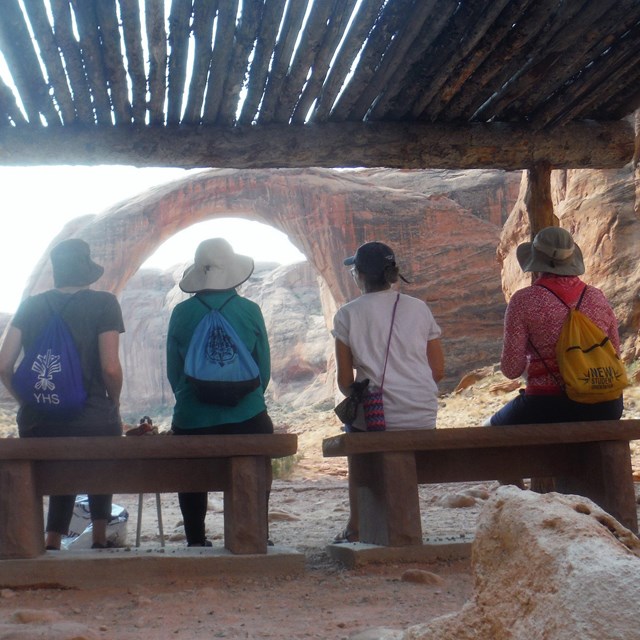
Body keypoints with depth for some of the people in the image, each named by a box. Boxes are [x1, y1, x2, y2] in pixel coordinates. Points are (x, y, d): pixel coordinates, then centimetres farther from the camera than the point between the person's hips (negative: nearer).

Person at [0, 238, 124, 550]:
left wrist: (28, 402, 12)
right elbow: (110, 367, -13)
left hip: (37, 422, 3)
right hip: (92, 419, -3)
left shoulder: (31, 305, 5)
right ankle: (99, 539, 25)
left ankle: (51, 545, 12)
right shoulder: (104, 303, -6)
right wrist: (114, 404, 4)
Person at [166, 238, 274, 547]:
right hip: (247, 418, 0)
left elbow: (172, 371, 3)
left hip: (192, 420, 1)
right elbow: (264, 369, 2)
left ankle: (196, 542, 22)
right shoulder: (250, 310, -5)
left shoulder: (182, 313, -5)